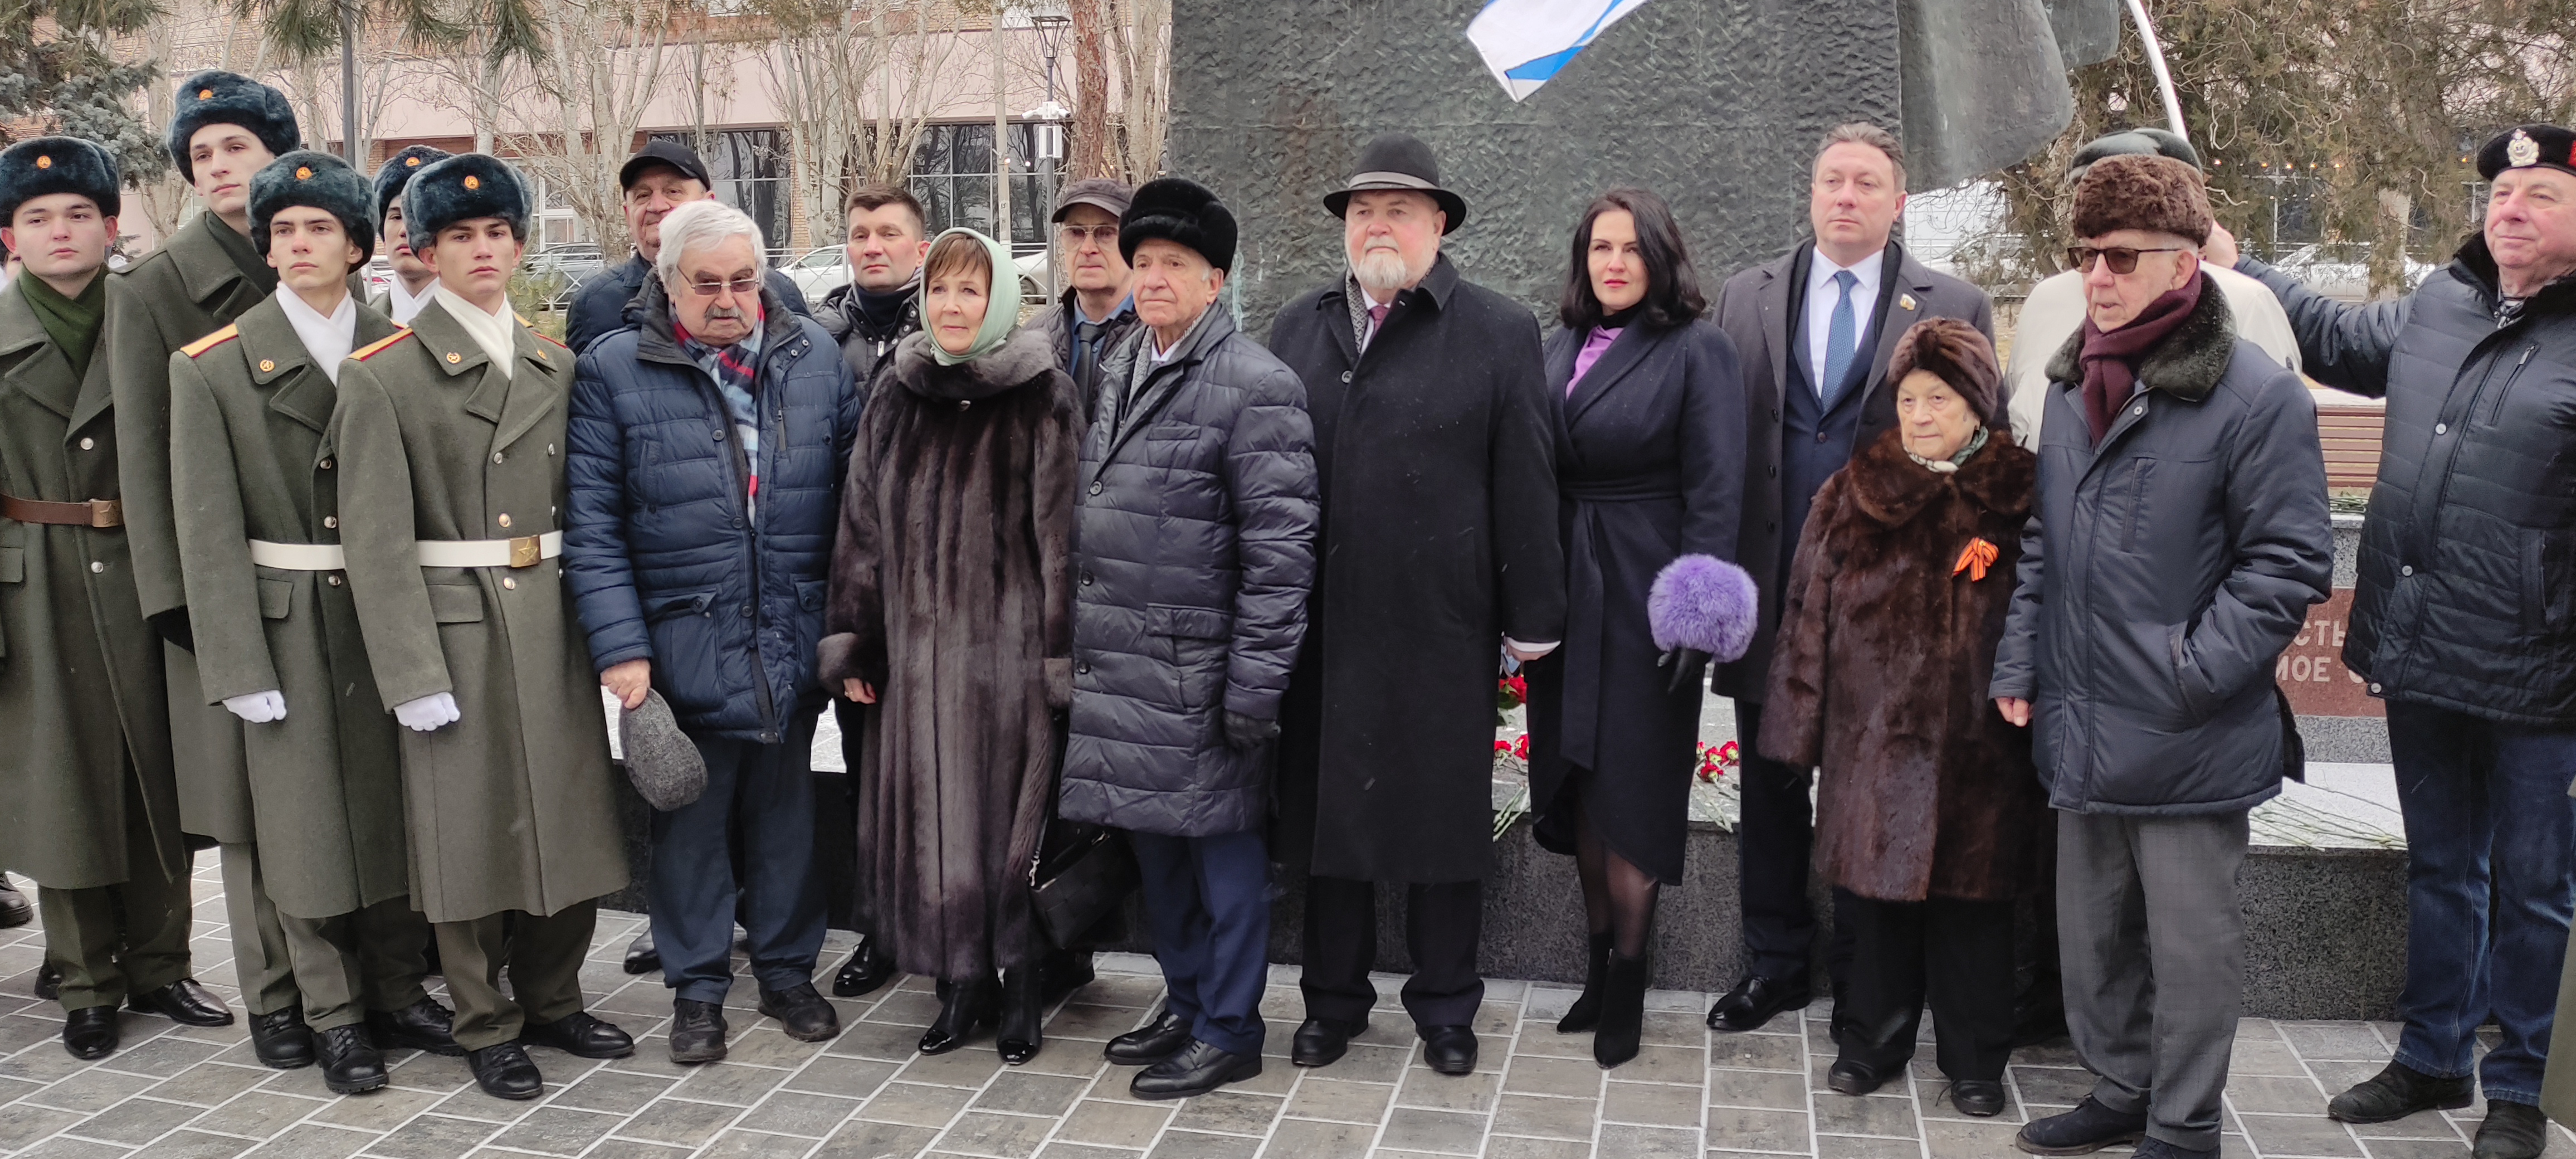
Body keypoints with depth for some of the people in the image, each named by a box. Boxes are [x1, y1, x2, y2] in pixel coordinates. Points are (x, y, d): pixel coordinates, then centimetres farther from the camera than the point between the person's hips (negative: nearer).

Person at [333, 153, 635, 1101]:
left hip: (554, 622, 5)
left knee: (571, 817, 10)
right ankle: (487, 1025, 19)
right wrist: (413, 675, -15)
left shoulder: (557, 368, 10)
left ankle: (552, 1000, 28)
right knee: (470, 828, 4)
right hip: (455, 628, -4)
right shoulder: (383, 377, -5)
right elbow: (377, 541, -10)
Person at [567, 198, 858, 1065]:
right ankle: (697, 988, 24)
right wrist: (620, 646, -11)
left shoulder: (815, 358, 4)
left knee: (786, 813, 14)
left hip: (792, 642, 2)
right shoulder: (614, 372, -4)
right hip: (681, 646, -2)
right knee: (690, 821, 8)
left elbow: (852, 493, 9)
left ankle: (788, 969, 31)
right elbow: (592, 526, -5)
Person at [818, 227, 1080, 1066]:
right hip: (918, 646, 4)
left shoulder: (1044, 399, -5)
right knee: (932, 818, 7)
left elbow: (1063, 535, -8)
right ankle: (964, 986, 21)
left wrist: (1062, 658, -12)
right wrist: (853, 643, 7)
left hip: (1009, 644, -4)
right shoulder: (896, 398, 8)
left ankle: (1020, 990, 18)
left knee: (1012, 813, 2)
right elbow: (862, 527, 11)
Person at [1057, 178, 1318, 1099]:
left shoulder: (1256, 386, -12)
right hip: (1118, 663, 8)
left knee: (1221, 843, 3)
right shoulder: (1118, 372, 14)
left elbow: (1279, 547, -16)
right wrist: (1078, 637, 17)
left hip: (1196, 670, -8)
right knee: (1154, 840, 17)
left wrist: (1253, 683, -18)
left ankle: (1229, 1031, 16)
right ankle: (1186, 1004, 32)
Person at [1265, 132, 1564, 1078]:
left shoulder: (1499, 333, -1)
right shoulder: (1297, 330, 11)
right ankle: (1334, 1000, 27)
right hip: (1319, 626, 3)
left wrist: (1533, 618, -6)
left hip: (1441, 628, -3)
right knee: (1325, 812, 12)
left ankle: (1446, 1008, 23)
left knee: (1443, 820, 7)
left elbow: (1525, 488, -4)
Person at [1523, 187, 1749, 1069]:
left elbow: (1714, 492, -11)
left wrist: (1697, 611, -18)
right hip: (1564, 594, 6)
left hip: (1641, 596, -5)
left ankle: (1627, 987, 10)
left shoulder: (1697, 351, -6)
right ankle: (1599, 967, 22)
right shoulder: (1559, 348, 11)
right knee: (1577, 788, 10)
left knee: (1629, 793, -1)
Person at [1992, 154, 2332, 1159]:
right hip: (2081, 728, 7)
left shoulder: (2256, 395, -12)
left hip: (2188, 740, -6)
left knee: (2190, 943, 7)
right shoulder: (2073, 386, 9)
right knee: (2092, 933, 18)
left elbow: (2289, 562, -12)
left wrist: (2194, 673, -17)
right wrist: (2018, 664, 9)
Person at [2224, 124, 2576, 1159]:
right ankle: (2433, 1059, 35)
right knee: (2439, 870, 19)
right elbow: (2340, 340, 28)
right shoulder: (2440, 305, 8)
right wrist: (2239, 270, 32)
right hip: (2418, 657, 6)